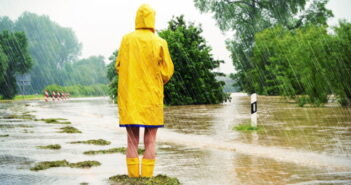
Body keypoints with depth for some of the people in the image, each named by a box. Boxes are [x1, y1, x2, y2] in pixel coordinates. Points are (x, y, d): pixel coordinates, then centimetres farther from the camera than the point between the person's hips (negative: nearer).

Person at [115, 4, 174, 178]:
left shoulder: (126, 39, 0)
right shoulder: (159, 43, -5)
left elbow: (118, 67, 5)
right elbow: (167, 72, -3)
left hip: (129, 98, 1)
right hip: (151, 98, -1)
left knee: (132, 141, 5)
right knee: (150, 142, 4)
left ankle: (133, 178, 3)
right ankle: (147, 178, 0)